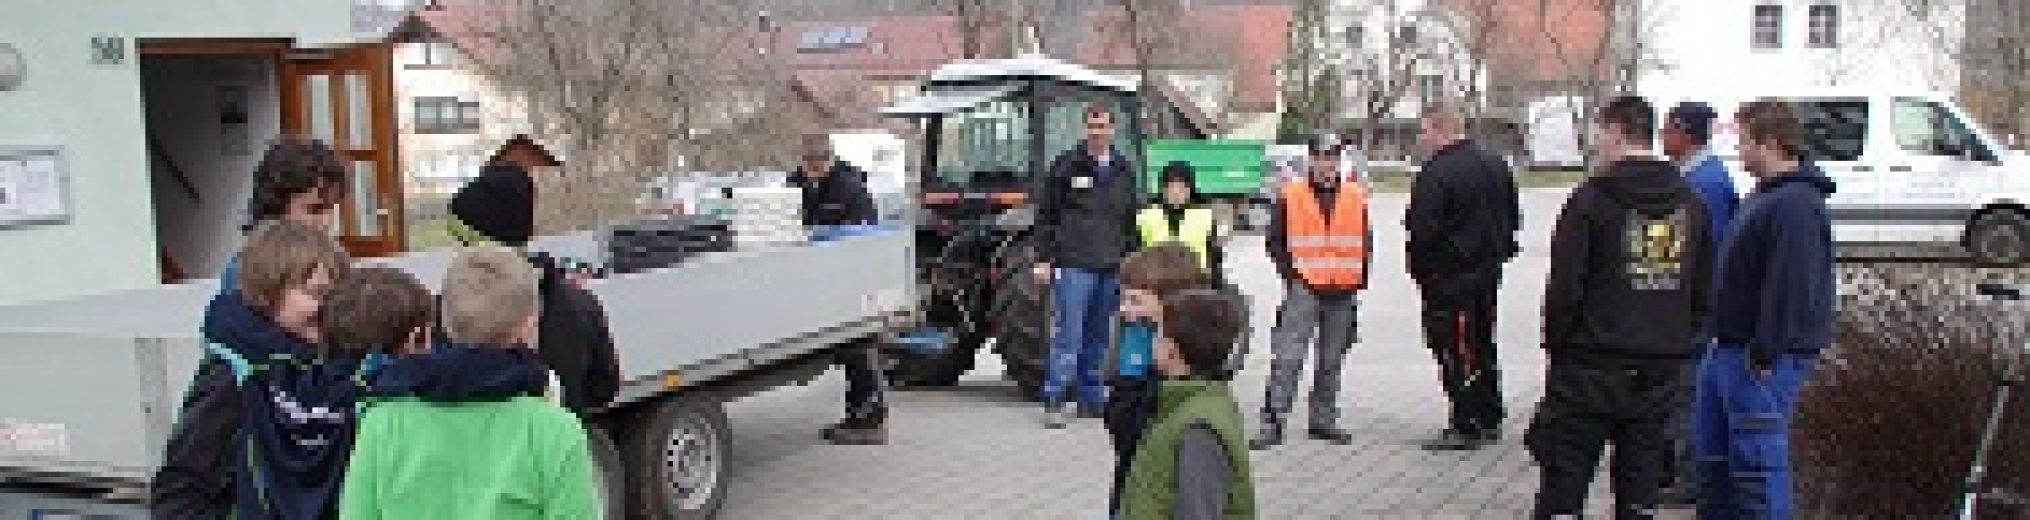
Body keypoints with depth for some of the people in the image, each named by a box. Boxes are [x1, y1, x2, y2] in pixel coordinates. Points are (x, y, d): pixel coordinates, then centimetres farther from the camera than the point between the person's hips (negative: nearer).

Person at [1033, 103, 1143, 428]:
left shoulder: (1124, 170, 13)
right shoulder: (1066, 166, 0)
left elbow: (1131, 219, 19)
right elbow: (1045, 214, 0)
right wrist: (1043, 258, -5)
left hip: (1111, 268, 5)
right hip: (1074, 265, -5)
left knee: (1097, 337, 10)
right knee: (1068, 335, -8)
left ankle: (1090, 398, 18)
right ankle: (1053, 401, -5)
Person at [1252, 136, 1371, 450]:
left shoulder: (1356, 197, 9)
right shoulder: (1290, 196, 1)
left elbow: (1365, 242, 15)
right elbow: (1275, 241, 5)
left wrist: (1359, 278, 4)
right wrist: (1291, 274, -5)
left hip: (1343, 292, 3)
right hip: (1304, 288, -3)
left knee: (1332, 361, 11)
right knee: (1288, 358, -11)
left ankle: (1323, 420, 21)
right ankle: (1272, 422, -10)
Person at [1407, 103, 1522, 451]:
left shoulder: (1436, 174, -19)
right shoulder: (1496, 165, 11)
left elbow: (1422, 230, -22)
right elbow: (1512, 218, 19)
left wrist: (1420, 270, -7)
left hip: (1449, 278, -9)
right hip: (1488, 272, 9)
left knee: (1456, 352, -2)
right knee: (1483, 347, 18)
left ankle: (1466, 427, 1)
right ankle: (1490, 419, 27)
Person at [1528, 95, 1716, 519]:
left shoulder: (1592, 198, -10)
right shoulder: (1690, 203, 8)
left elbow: (1565, 286, -11)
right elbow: (1703, 292, 12)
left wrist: (1555, 345, 0)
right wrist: (1677, 343, 17)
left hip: (1592, 367, -5)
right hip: (1662, 372, 6)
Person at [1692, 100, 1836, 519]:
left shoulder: (1796, 205, -19)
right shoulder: (1766, 195, 15)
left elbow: (1790, 288, -25)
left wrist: (1764, 355, -24)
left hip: (1765, 358, -11)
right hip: (1728, 349, 11)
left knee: (1758, 461, -4)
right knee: (1711, 450, 19)